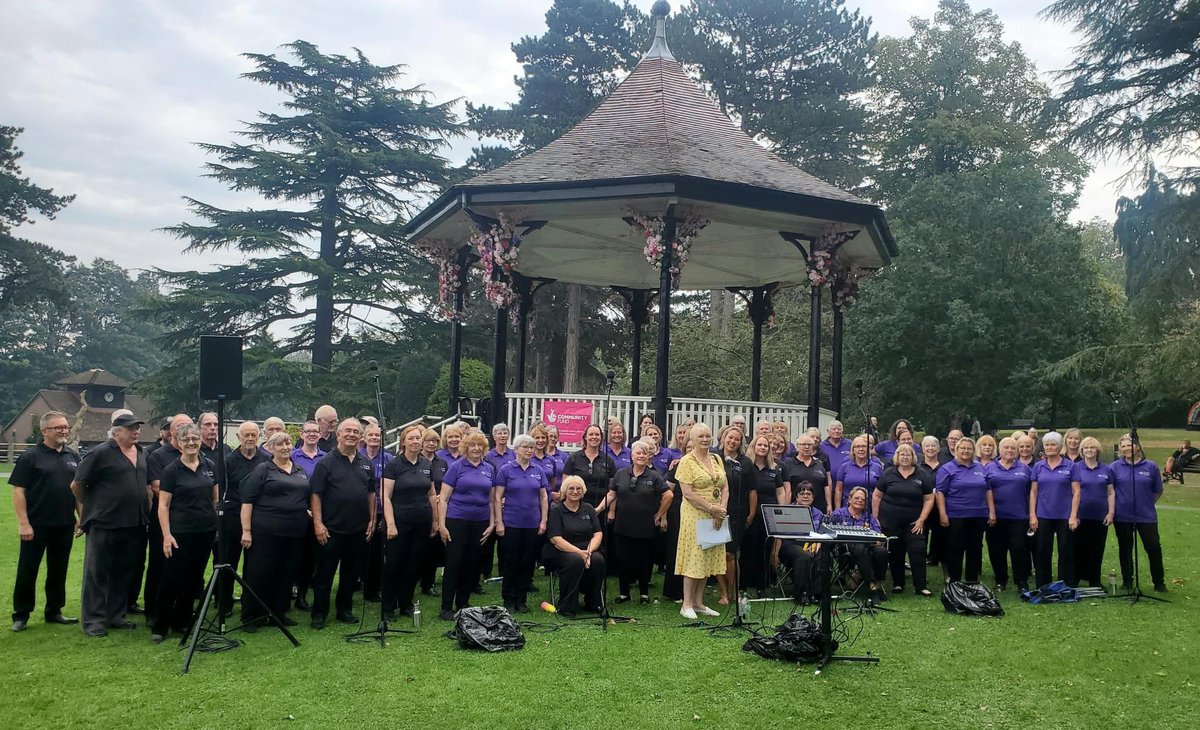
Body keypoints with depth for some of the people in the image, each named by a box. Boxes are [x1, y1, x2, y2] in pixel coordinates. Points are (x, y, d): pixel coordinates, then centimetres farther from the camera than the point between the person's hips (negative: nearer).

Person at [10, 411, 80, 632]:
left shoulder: (72, 457, 10)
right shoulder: (30, 456, -5)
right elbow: (18, 491, -9)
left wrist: (81, 516, 10)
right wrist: (23, 523, -15)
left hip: (64, 525, 5)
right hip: (36, 525, -5)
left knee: (59, 571, 12)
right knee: (27, 570, 3)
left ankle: (54, 611, 23)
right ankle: (20, 615, 14)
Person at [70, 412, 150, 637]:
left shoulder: (141, 454, 13)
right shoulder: (100, 454, -8)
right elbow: (76, 485, -4)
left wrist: (147, 511, 17)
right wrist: (92, 507, 7)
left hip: (134, 526, 7)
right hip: (104, 524, -7)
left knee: (124, 573, 13)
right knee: (97, 573, 2)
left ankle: (116, 615, 23)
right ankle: (93, 619, 8)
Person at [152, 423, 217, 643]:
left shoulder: (210, 466, 5)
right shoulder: (171, 470, -6)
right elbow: (163, 505, -6)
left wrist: (220, 524, 9)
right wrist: (167, 535, -13)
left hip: (206, 531, 4)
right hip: (180, 532, -4)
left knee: (194, 579, 11)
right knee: (172, 578, -1)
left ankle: (181, 622, 23)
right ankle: (159, 627, 10)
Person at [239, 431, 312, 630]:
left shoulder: (301, 472, 15)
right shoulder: (262, 470, -2)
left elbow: (310, 498, 24)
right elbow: (247, 500, -6)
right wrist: (246, 530, -12)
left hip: (295, 533, 5)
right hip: (266, 532, -5)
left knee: (287, 574, 10)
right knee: (259, 574, -1)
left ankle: (280, 612, 23)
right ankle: (250, 617, 9)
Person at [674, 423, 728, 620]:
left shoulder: (717, 459, 12)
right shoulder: (687, 461, -7)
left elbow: (725, 488, 10)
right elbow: (688, 493, -14)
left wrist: (722, 510, -6)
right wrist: (712, 509, -16)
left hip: (716, 517, 6)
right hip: (695, 514, -6)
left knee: (708, 557, 9)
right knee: (694, 556, -4)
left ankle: (698, 602, 17)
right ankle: (687, 605, 3)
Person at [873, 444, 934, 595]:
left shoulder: (921, 476, 3)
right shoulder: (888, 473, 1)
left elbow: (929, 499, 4)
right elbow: (877, 496, 3)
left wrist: (921, 520, -4)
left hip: (913, 523, 0)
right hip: (890, 523, 0)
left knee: (918, 552, -7)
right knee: (894, 554, 7)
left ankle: (920, 586, 0)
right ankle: (897, 584, 19)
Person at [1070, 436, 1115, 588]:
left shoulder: (1106, 469, 6)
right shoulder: (1076, 468, -2)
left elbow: (1111, 493, 7)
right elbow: (1076, 493, -7)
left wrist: (1111, 513, -2)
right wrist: (1073, 515, -12)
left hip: (1100, 517, 2)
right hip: (1082, 516, -2)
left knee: (1097, 550, 9)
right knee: (1079, 549, 4)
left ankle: (1095, 581, 20)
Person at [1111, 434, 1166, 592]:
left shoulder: (1151, 466, -2)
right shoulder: (1115, 467, -1)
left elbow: (1158, 491, 8)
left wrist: (1146, 503, 7)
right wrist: (1112, 510, 3)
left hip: (1146, 516, -1)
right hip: (1122, 516, 1)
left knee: (1154, 547, -1)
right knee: (1125, 549, 10)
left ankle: (1159, 583, 15)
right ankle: (1127, 582, 23)